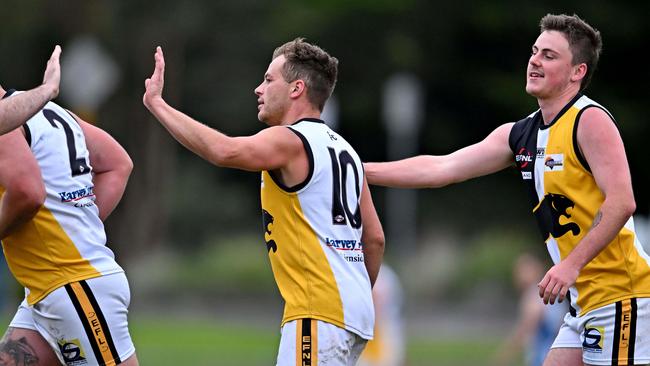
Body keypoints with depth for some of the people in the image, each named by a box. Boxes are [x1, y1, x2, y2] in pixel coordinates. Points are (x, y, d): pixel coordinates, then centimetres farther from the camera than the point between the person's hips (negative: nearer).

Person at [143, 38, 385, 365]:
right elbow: (374, 238, 19)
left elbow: (224, 151, -28)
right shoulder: (343, 149, 18)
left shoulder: (290, 141, -9)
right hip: (355, 311, 10)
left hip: (319, 313, -9)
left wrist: (156, 103, -23)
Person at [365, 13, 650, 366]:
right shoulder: (518, 135, 14)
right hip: (585, 301, 9)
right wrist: (359, 170, 10)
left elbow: (621, 202, -19)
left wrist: (572, 264, -24)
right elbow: (440, 168, 14)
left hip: (619, 295, -9)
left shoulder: (591, 120, -10)